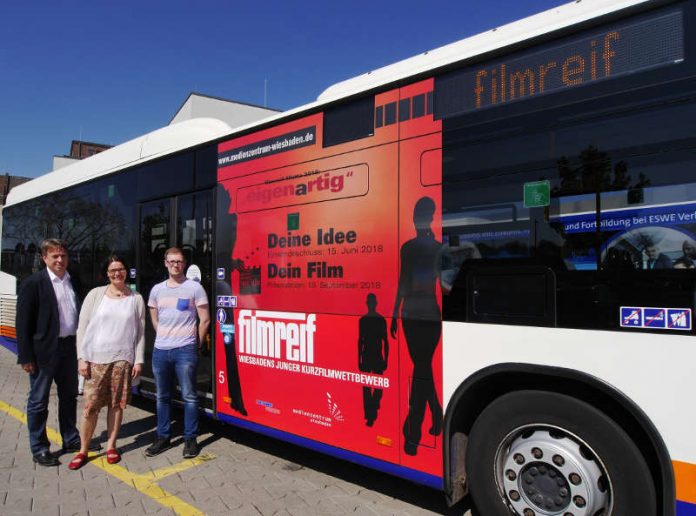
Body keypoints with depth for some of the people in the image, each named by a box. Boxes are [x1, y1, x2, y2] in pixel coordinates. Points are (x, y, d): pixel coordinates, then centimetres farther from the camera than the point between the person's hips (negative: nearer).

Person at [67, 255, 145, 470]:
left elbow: (140, 332, 6)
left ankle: (111, 446, 21)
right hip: (95, 358, 0)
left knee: (117, 404, 6)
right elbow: (83, 327, 3)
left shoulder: (136, 299, 5)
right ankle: (83, 450, 15)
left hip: (122, 359, 1)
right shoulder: (96, 294, 3)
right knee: (90, 405, 0)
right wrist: (82, 358, -3)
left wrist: (139, 360, 1)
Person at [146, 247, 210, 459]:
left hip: (185, 350, -4)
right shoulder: (157, 290, 10)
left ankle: (190, 439, 10)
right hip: (160, 350, 5)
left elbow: (204, 320, -2)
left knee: (189, 396, 0)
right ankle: (163, 437, 24)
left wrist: (196, 344, 3)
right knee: (162, 396, 13)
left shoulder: (194, 287, -3)